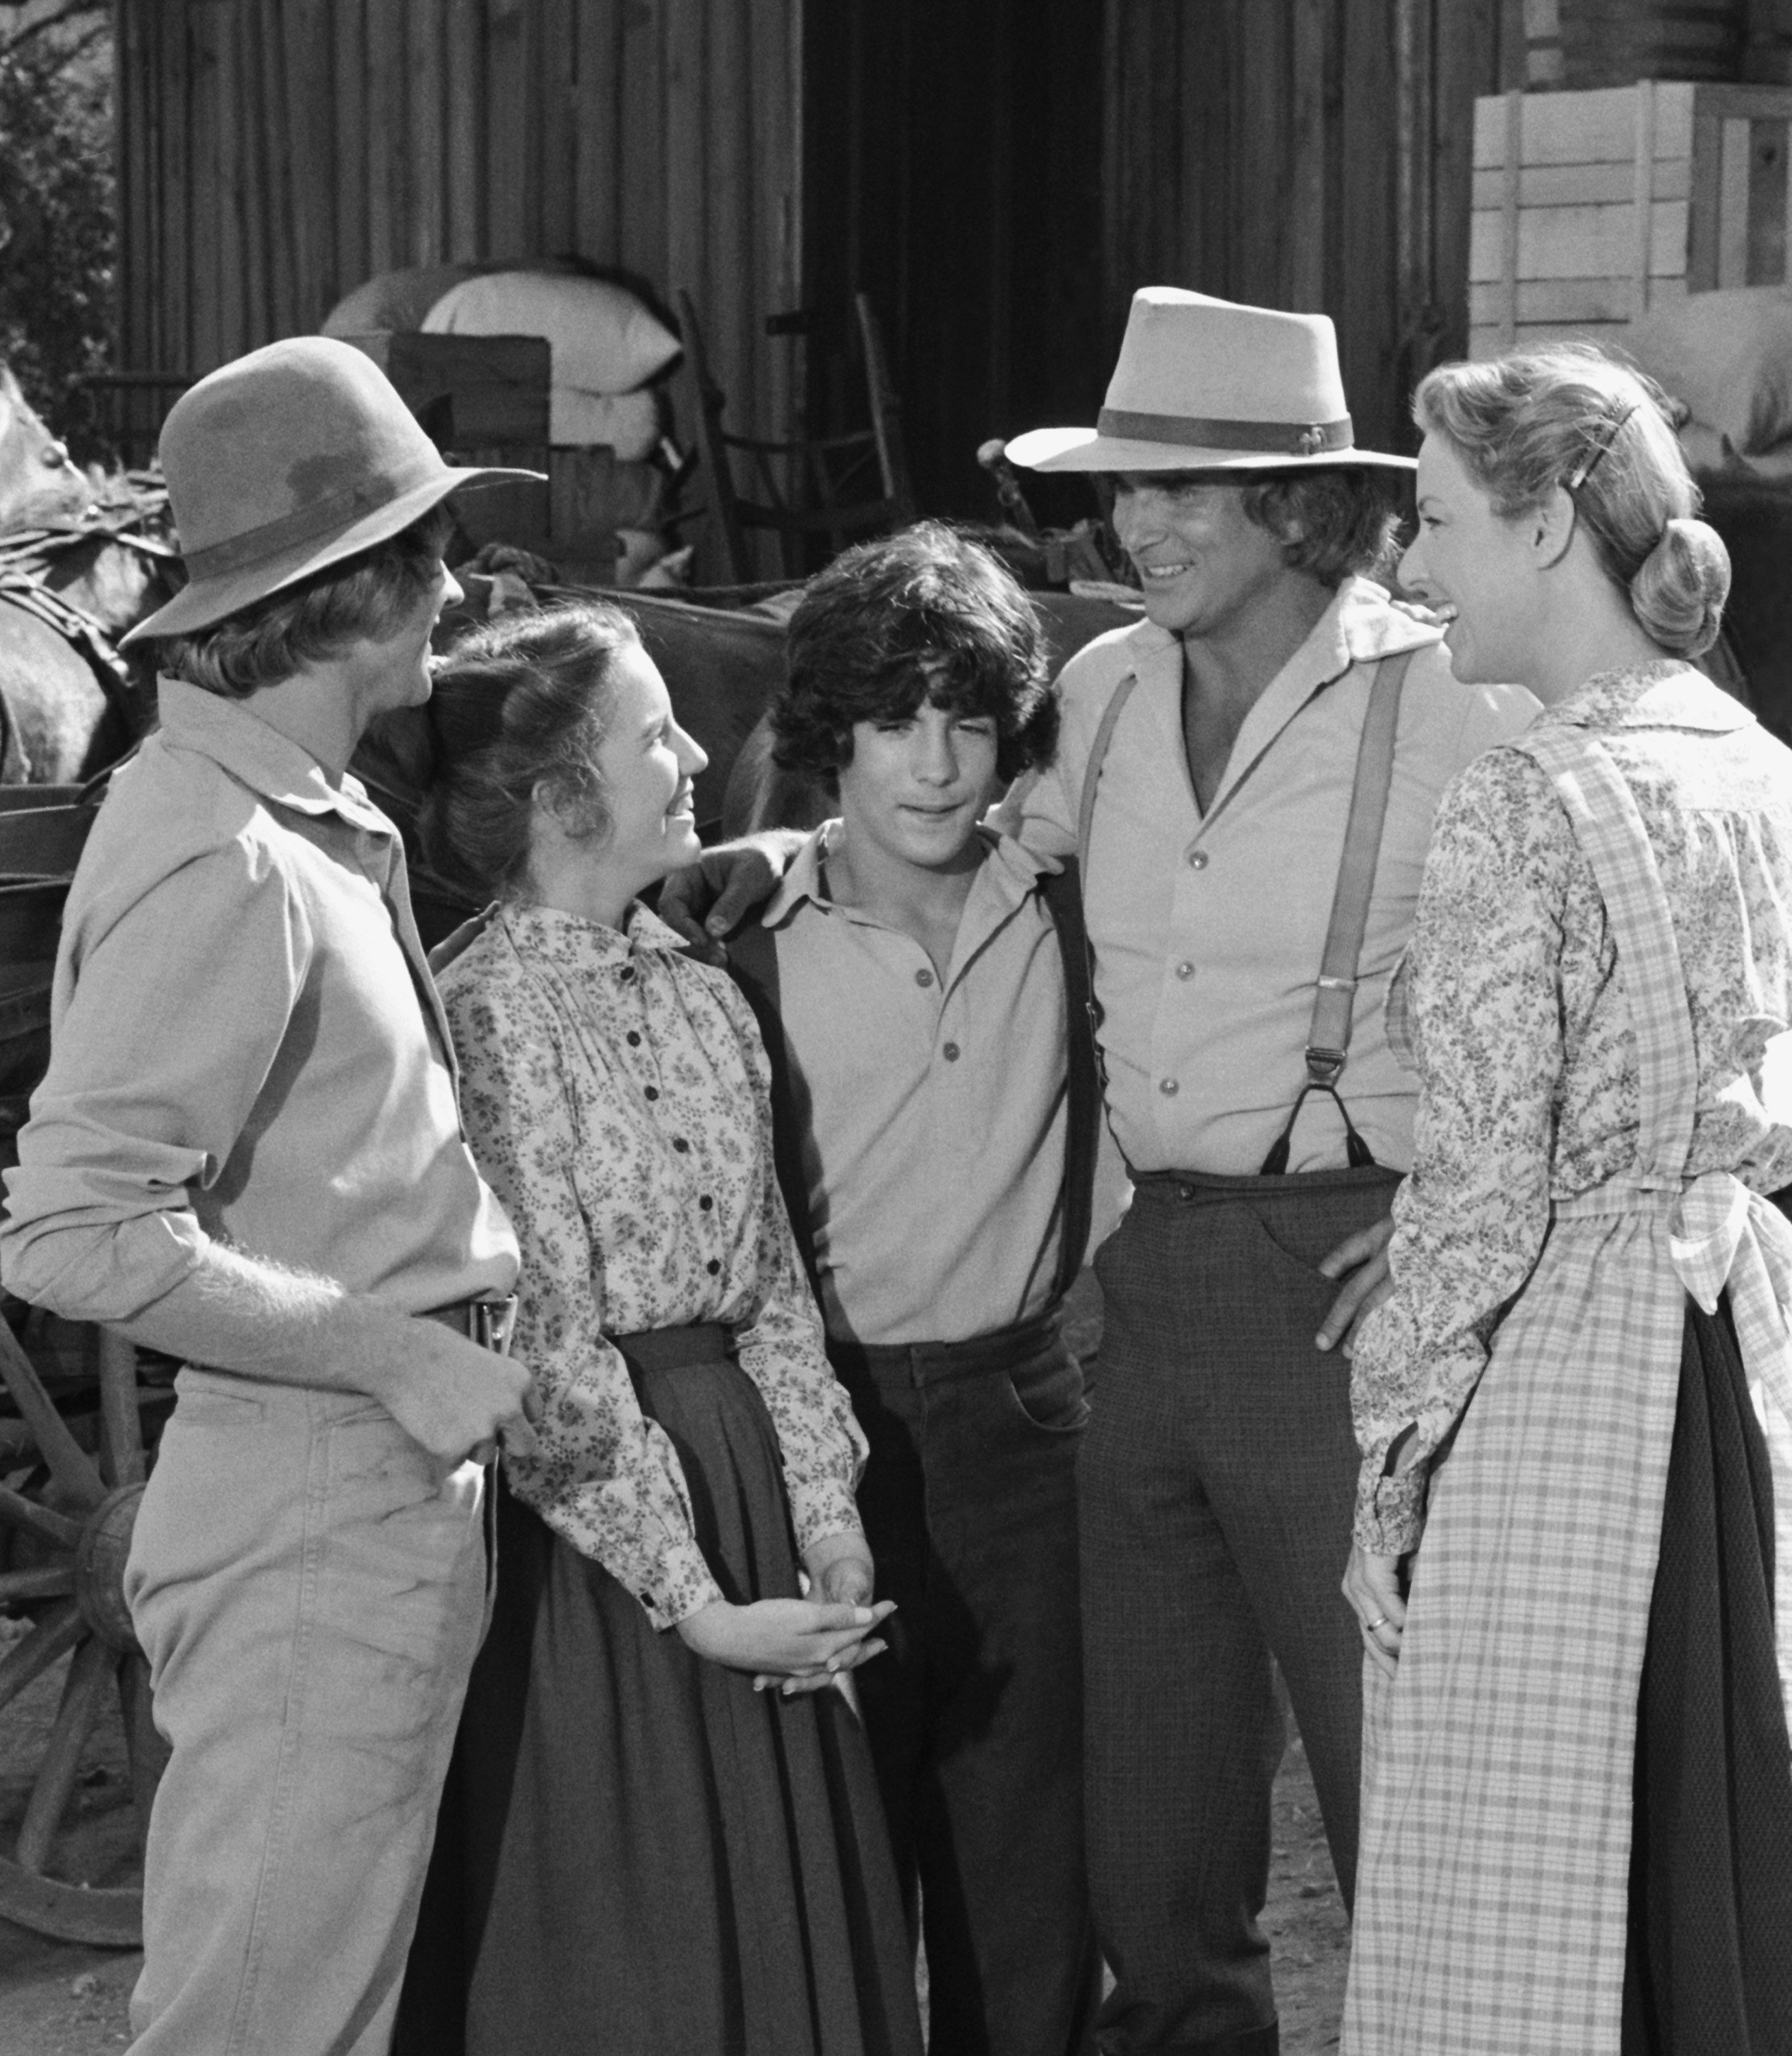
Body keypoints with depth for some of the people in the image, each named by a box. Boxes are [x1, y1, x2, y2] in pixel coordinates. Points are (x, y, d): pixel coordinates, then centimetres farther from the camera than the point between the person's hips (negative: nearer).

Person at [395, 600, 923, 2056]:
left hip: (742, 1472, 7)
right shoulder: (485, 1009, -15)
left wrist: (827, 1518, 0)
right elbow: (549, 1345, -16)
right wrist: (691, 1597, -15)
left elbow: (773, 1279, 10)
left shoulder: (701, 994, 7)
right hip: (580, 1508, -7)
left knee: (781, 1920, 13)